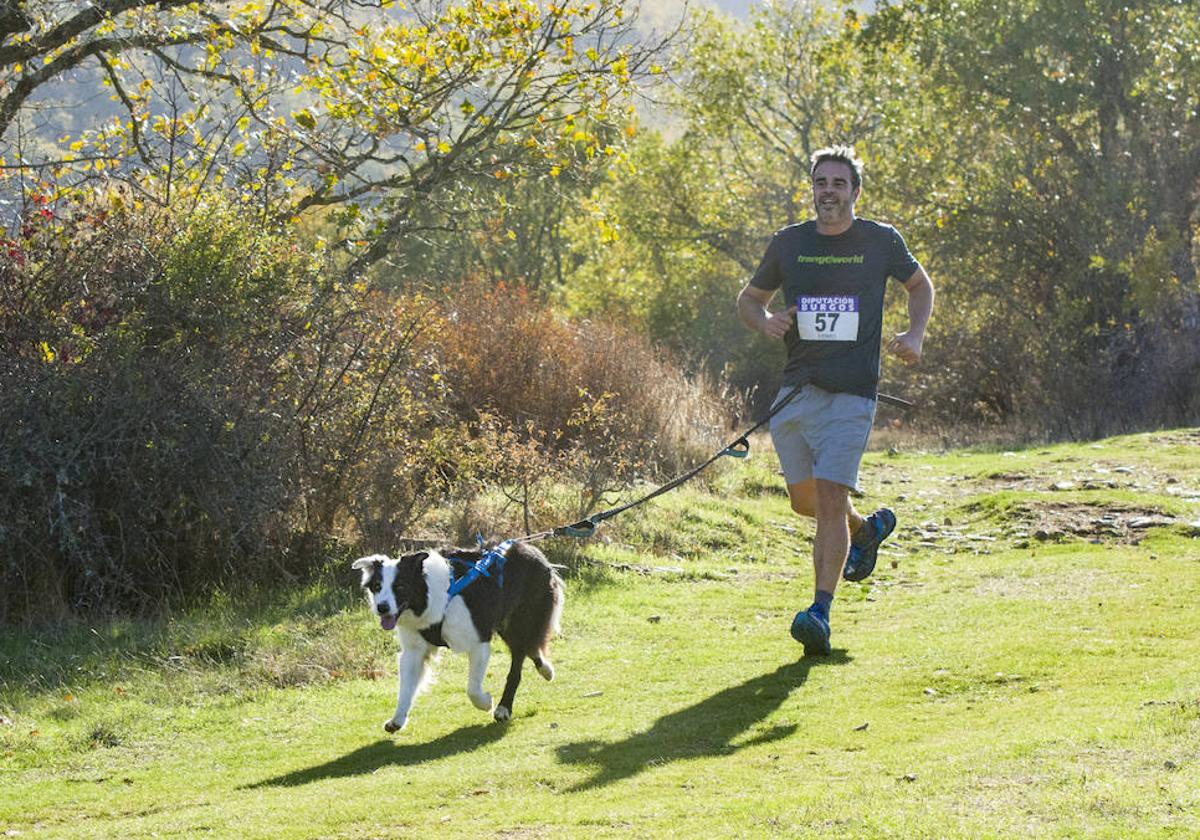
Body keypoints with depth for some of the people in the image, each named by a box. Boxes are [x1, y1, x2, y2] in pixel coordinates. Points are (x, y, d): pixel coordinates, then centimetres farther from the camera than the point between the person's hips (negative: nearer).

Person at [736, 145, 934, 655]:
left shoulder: (881, 241, 1)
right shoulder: (788, 243, 6)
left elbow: (920, 285, 19)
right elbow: (749, 298, 18)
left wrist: (914, 335, 1)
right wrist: (765, 322, -5)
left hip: (851, 396, -4)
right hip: (795, 392, 4)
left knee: (829, 497, -15)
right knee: (804, 501, 12)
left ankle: (820, 613, -15)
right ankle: (867, 528, 43)